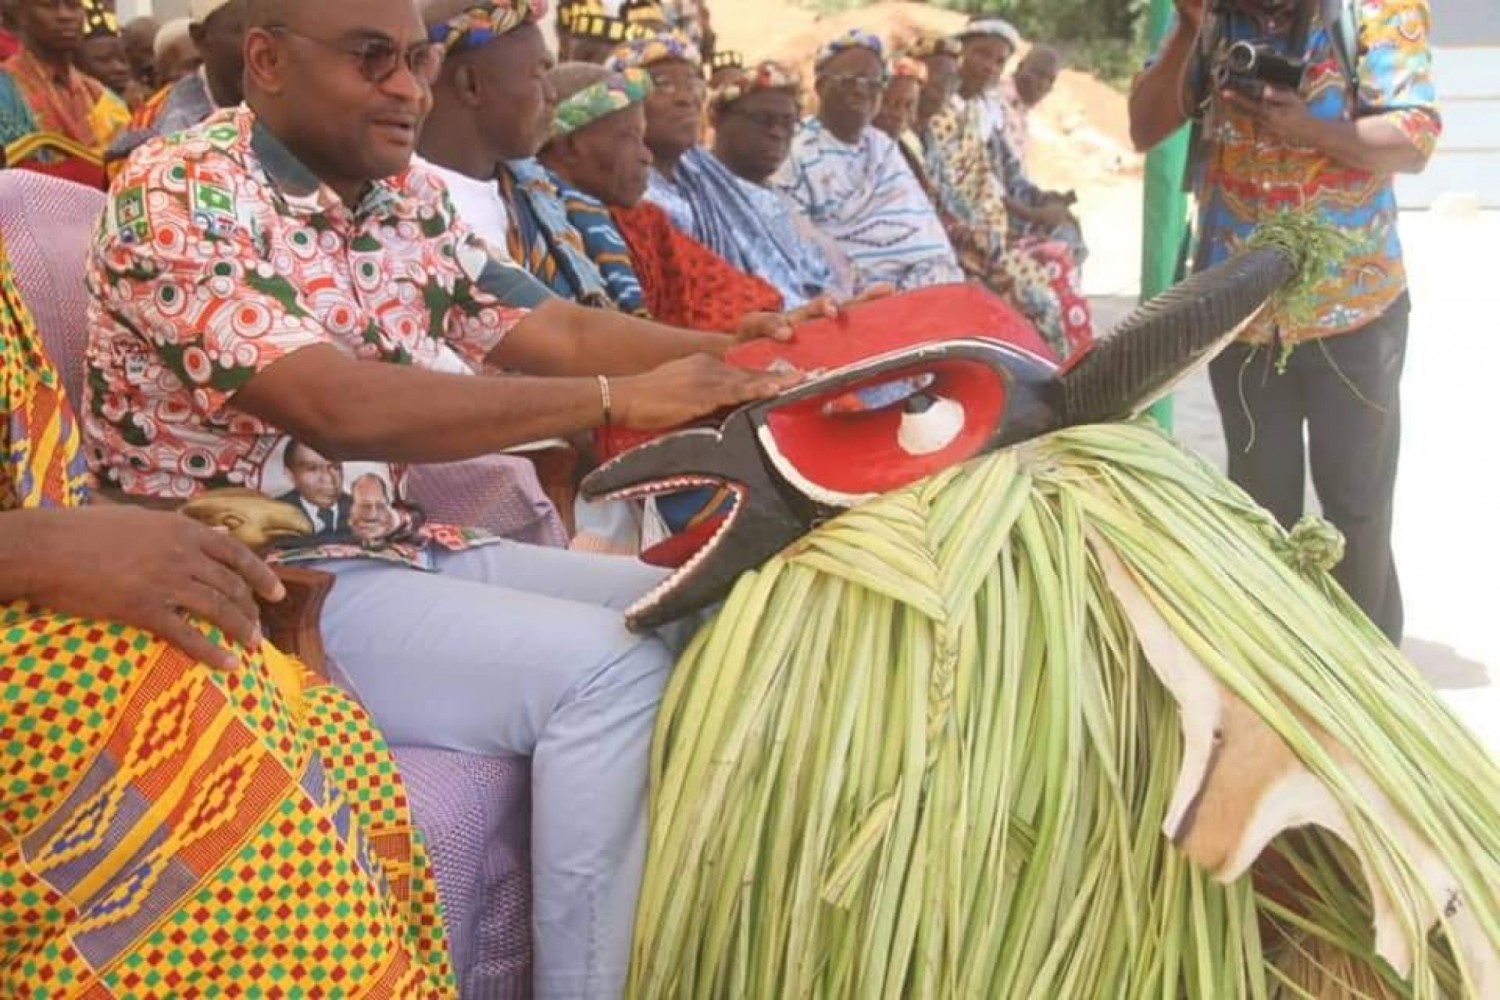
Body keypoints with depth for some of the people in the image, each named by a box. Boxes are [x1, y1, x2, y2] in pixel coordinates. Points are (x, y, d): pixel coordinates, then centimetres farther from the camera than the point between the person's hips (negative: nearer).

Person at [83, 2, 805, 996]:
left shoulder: (404, 193, 7)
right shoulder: (177, 195, -17)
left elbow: (552, 332, 5)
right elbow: (340, 410, -30)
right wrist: (619, 399, -31)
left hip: (395, 548, 8)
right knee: (607, 668, -23)